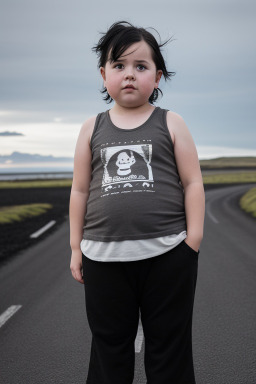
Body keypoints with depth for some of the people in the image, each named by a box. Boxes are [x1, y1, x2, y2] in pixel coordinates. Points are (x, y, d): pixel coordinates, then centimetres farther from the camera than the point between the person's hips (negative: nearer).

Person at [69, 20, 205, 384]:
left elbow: (192, 183, 1)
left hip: (167, 254, -2)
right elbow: (80, 190, 10)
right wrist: (76, 247, 8)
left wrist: (193, 240, -5)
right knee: (109, 346, 14)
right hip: (103, 256, 2)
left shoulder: (171, 123, 3)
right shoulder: (93, 128, 8)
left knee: (169, 347, 9)